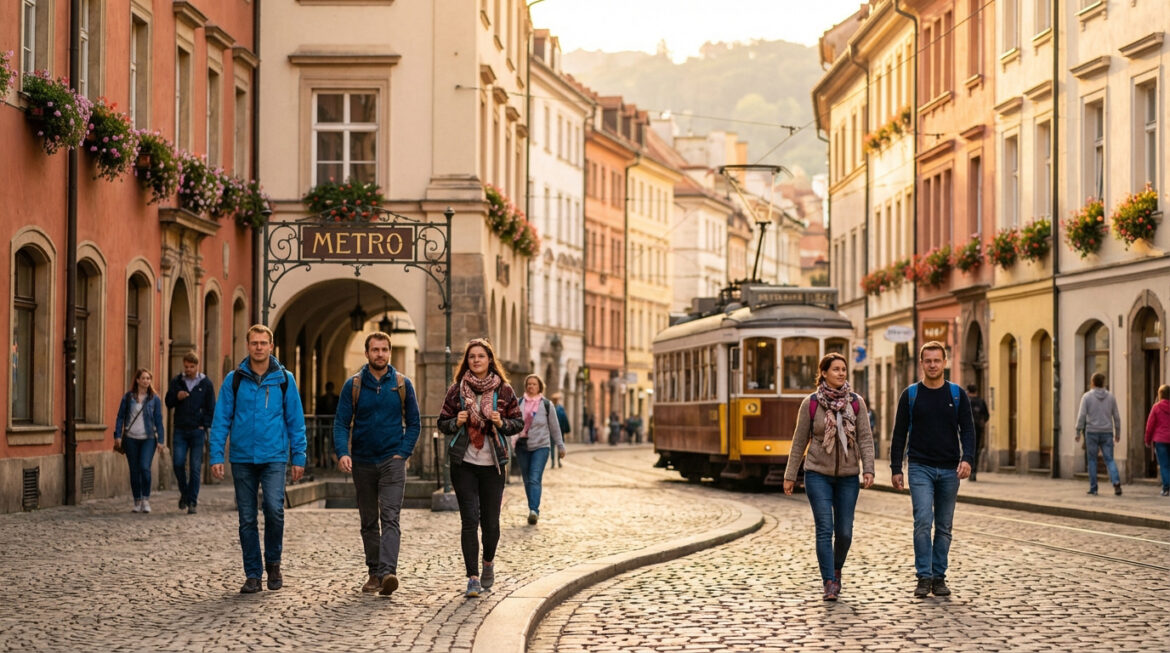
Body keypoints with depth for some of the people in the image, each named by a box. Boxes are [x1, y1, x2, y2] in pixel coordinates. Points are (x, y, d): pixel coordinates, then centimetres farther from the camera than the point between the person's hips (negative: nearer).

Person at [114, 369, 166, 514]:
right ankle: (137, 502, 15)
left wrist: (161, 441, 0)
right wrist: (117, 436, -1)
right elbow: (120, 417, 7)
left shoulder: (154, 399, 4)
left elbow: (158, 421, 5)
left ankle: (146, 500, -6)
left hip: (148, 438, -1)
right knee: (134, 471, 4)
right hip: (131, 439, 1)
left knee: (145, 467, -17)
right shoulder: (128, 397, 4)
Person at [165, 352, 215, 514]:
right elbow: (168, 403, 10)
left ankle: (192, 502, 2)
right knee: (178, 464, -6)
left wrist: (205, 426, -5)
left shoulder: (205, 383, 2)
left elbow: (211, 408, 5)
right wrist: (176, 397, -11)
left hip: (197, 431, -2)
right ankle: (184, 493, 18)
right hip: (180, 430, 2)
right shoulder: (177, 382, 8)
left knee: (195, 468, -2)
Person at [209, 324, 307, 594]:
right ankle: (253, 575, 14)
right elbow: (221, 420, 3)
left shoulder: (284, 379, 4)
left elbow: (296, 421, 6)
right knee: (247, 519, 4)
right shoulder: (234, 379, 4)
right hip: (242, 458, 1)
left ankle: (273, 562, 6)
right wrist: (216, 456, -5)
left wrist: (299, 458, 1)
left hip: (274, 457, -1)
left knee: (274, 509, -17)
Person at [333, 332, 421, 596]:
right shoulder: (353, 385, 1)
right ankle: (374, 572, 20)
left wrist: (403, 453, -6)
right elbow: (341, 423, -2)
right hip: (363, 462, 2)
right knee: (368, 522, 10)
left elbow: (413, 423, 6)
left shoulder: (402, 384, 2)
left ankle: (388, 572, -26)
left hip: (392, 460, -2)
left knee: (390, 517, -15)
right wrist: (342, 452, -19)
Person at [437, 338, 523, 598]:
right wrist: (457, 422, -11)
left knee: (490, 522, 4)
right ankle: (473, 578, -4)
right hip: (464, 463, 0)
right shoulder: (457, 389, 4)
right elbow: (443, 423, 9)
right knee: (469, 520, -7)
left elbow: (518, 423, 7)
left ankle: (488, 562, 34)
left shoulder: (503, 390, 4)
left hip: (492, 464, 0)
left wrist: (502, 423, -12)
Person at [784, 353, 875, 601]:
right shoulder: (810, 404, -3)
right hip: (818, 474, -2)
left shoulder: (856, 403, 0)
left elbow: (865, 438, -2)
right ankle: (829, 583, -6)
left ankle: (836, 570, 32)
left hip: (848, 476, 2)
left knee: (844, 532, 5)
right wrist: (790, 475, 5)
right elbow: (800, 441, 3)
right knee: (825, 529, -8)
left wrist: (868, 470, -13)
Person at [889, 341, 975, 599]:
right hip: (921, 468, -2)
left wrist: (967, 458, -16)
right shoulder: (910, 395, 3)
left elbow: (967, 430, 0)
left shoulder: (958, 395, 5)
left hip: (949, 470, 2)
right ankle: (924, 577, -9)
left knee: (944, 527, 7)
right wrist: (895, 469, 0)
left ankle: (939, 577, 15)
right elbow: (899, 434, 5)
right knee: (923, 521, -14)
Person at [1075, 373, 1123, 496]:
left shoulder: (1087, 396, -3)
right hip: (1106, 433, 2)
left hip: (1092, 433, -2)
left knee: (1092, 460, 9)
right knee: (1109, 460, 2)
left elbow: (1082, 415, -10)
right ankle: (1116, 482, -21)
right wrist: (1118, 433, 14)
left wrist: (1078, 432, -4)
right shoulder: (1111, 396, 5)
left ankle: (1093, 488, 8)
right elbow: (1116, 416, 6)